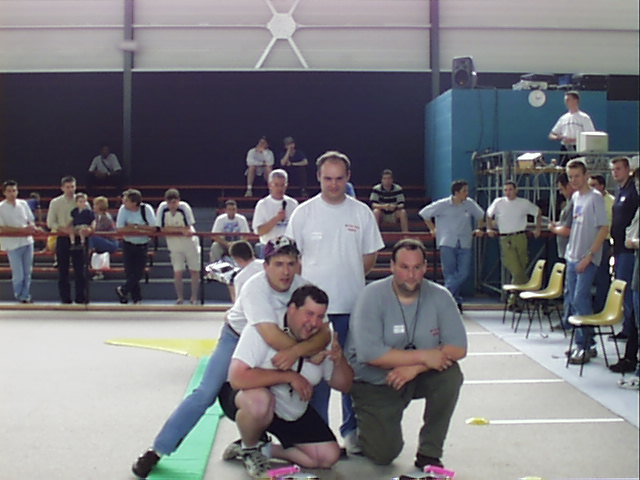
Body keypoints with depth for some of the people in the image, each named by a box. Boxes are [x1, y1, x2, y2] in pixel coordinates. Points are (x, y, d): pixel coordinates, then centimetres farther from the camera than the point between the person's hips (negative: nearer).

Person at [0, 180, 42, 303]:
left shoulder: (23, 204, 6)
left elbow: (31, 220, 15)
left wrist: (33, 227, -9)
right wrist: (22, 230, -19)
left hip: (27, 241, 4)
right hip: (13, 244, -4)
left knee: (27, 273, 10)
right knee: (18, 274, -2)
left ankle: (26, 296, 21)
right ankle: (19, 296, 17)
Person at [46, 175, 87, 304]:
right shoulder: (55, 202, 1)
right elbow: (50, 223, 0)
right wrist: (64, 229, -17)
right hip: (62, 239, 0)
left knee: (80, 269, 1)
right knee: (63, 269, 4)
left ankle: (81, 297, 8)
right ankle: (65, 297, 12)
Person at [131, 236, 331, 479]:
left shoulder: (303, 287, -22)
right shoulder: (256, 287, -34)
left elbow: (324, 333, -30)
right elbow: (272, 337, -46)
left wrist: (296, 351, -47)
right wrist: (308, 351, -36)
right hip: (237, 338, -4)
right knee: (205, 393, -15)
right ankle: (157, 450, -3)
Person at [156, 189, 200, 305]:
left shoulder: (184, 207, -21)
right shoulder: (162, 208, -17)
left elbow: (188, 230, -18)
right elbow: (162, 229, -16)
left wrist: (171, 229, -18)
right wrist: (181, 229, -21)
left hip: (190, 242, -1)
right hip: (174, 244, 1)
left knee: (195, 270, 3)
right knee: (177, 272, -2)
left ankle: (194, 297, 13)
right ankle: (180, 298, 10)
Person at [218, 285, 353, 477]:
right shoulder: (262, 330, -26)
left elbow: (343, 385, -1)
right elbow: (237, 377, -37)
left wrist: (339, 359, -24)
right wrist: (289, 376, -32)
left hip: (294, 413, 6)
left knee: (329, 456, -5)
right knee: (260, 401, -40)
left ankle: (263, 449, 11)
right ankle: (248, 448, -7)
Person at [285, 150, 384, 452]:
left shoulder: (361, 212, 4)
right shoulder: (304, 212, 1)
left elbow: (369, 258, 9)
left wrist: (346, 278, 0)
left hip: (353, 305, 1)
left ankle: (351, 430, 20)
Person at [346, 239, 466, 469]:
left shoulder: (439, 296, -8)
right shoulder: (372, 296, -18)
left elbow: (458, 347, -15)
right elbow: (370, 353, -28)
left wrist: (415, 368, -27)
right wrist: (423, 356, -26)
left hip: (418, 377, 3)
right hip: (375, 383, -3)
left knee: (450, 375, -27)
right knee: (384, 454, -15)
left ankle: (429, 453, -9)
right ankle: (366, 426, 23)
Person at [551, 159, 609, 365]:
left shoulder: (595, 197, -10)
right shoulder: (575, 197, 13)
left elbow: (604, 229, -14)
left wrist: (589, 256, -18)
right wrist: (558, 228, 5)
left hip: (587, 259, -8)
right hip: (572, 256, 8)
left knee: (581, 300, -11)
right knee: (573, 300, 10)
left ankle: (583, 346, -4)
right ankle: (586, 344, 20)